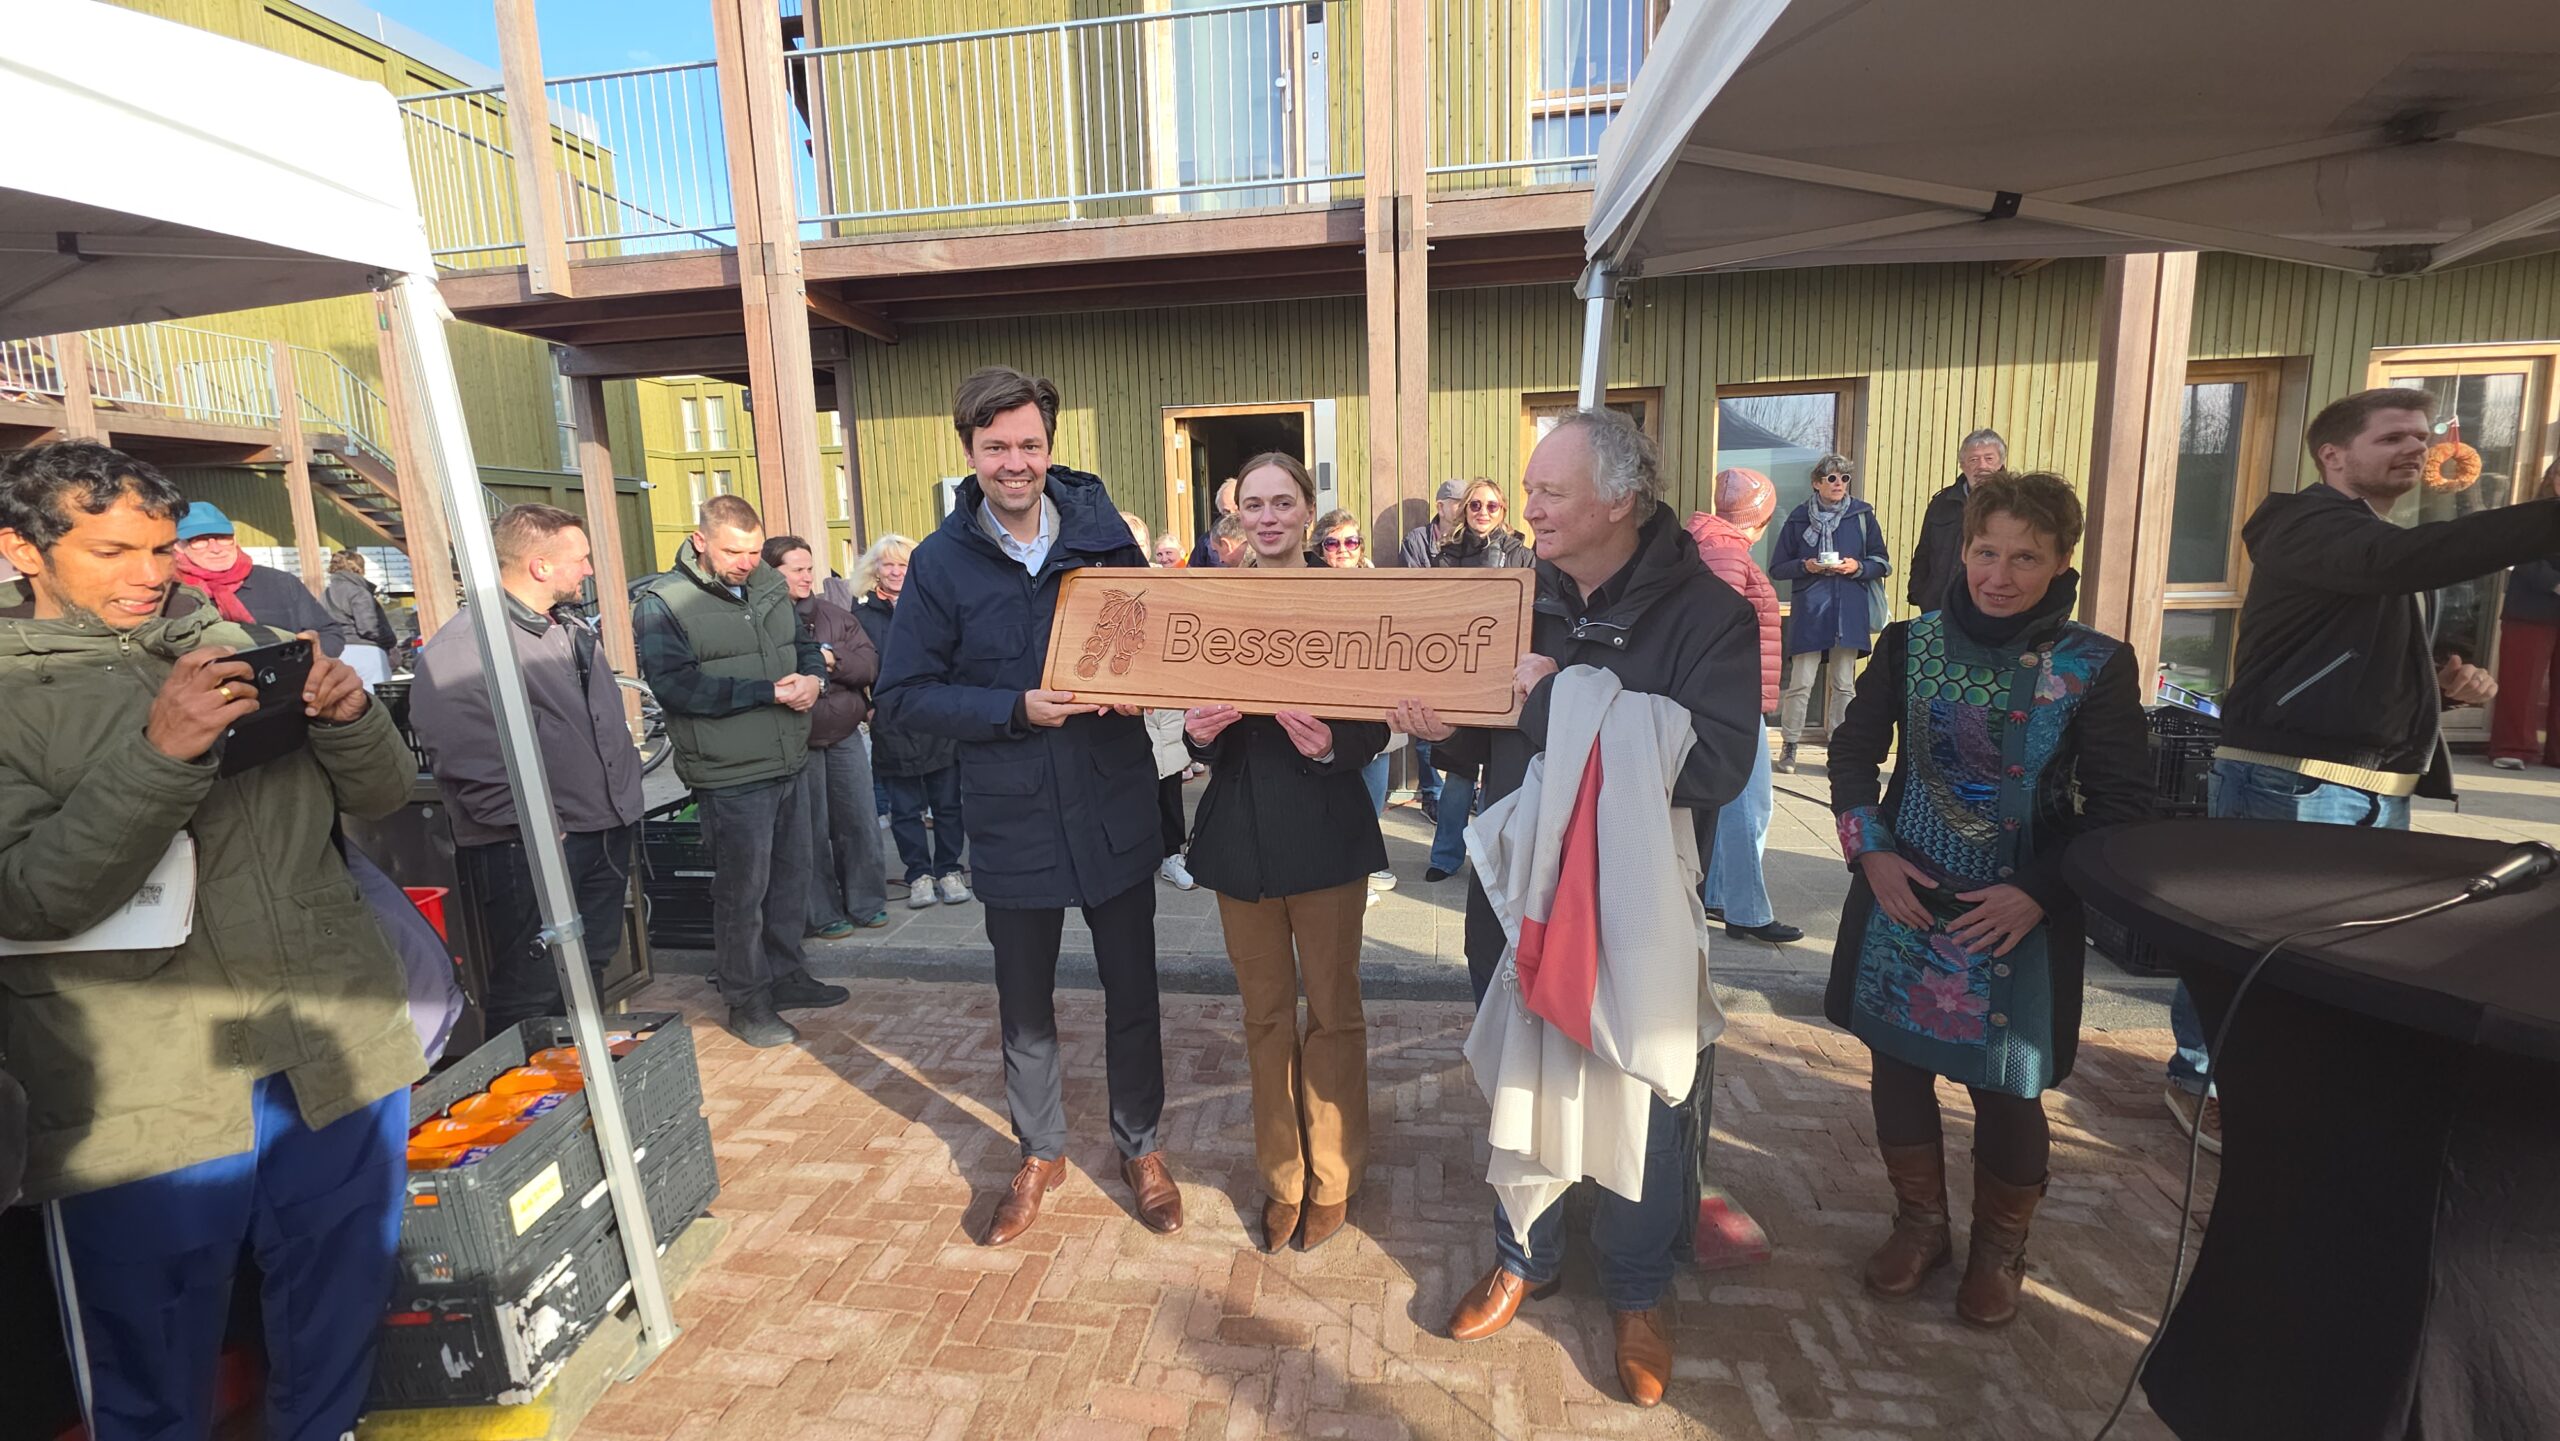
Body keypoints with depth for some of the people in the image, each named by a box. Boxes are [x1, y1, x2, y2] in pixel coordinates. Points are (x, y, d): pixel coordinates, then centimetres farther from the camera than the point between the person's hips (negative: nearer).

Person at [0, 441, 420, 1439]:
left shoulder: (235, 642, 8)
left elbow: (382, 795, 8)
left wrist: (348, 714, -13)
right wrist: (158, 752, -26)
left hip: (341, 1055, 3)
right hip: (143, 1106, -3)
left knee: (340, 1332, 18)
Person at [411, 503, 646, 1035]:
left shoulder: (572, 628, 15)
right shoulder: (462, 645, -16)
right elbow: (462, 754, -24)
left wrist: (625, 802, 20)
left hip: (605, 835, 9)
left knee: (589, 978, 20)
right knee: (532, 997, 0)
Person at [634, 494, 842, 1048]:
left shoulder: (769, 587, 9)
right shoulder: (662, 605, -11)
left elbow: (805, 645, 19)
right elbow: (676, 686, -21)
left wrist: (813, 678, -5)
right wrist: (768, 693, -22)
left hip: (787, 767, 7)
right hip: (730, 778, -7)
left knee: (791, 876, 17)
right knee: (742, 889, 3)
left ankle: (786, 976, 33)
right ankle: (746, 1000, 19)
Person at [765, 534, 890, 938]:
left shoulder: (833, 614, 9)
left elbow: (870, 663, 2)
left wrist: (834, 660, -13)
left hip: (844, 736, 5)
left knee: (860, 822, 10)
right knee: (811, 831, 4)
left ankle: (865, 902, 25)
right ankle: (822, 914, 18)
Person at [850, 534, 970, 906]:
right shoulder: (863, 616, 4)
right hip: (892, 727, 0)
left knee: (947, 804, 8)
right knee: (905, 809, 7)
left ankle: (948, 869, 21)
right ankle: (919, 874, 19)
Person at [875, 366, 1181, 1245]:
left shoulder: (1102, 535, -2)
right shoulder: (941, 562, -5)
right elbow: (902, 695, -5)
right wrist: (1016, 709, -18)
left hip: (1115, 811, 1)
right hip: (1013, 820, 0)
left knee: (1132, 991, 14)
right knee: (1025, 1006, 17)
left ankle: (1140, 1145, 37)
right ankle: (1040, 1152, 41)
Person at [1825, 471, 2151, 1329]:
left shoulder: (2097, 667, -7)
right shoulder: (1910, 644, -2)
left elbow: (2121, 803, -6)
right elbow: (1854, 751, 4)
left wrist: (2038, 892, -15)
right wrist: (1871, 851, -7)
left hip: (2020, 914, -2)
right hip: (1903, 898, 2)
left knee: (2007, 1086, 9)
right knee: (1895, 1059, 11)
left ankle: (1999, 1248, 37)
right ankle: (1919, 1225, 35)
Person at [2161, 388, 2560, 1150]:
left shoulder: (2393, 540, 22)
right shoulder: (2308, 524, -8)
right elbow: (2403, 561, -31)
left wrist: (2448, 679, 8)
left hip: (2380, 787, 9)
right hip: (2285, 779, -9)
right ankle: (2196, 1078, 12)